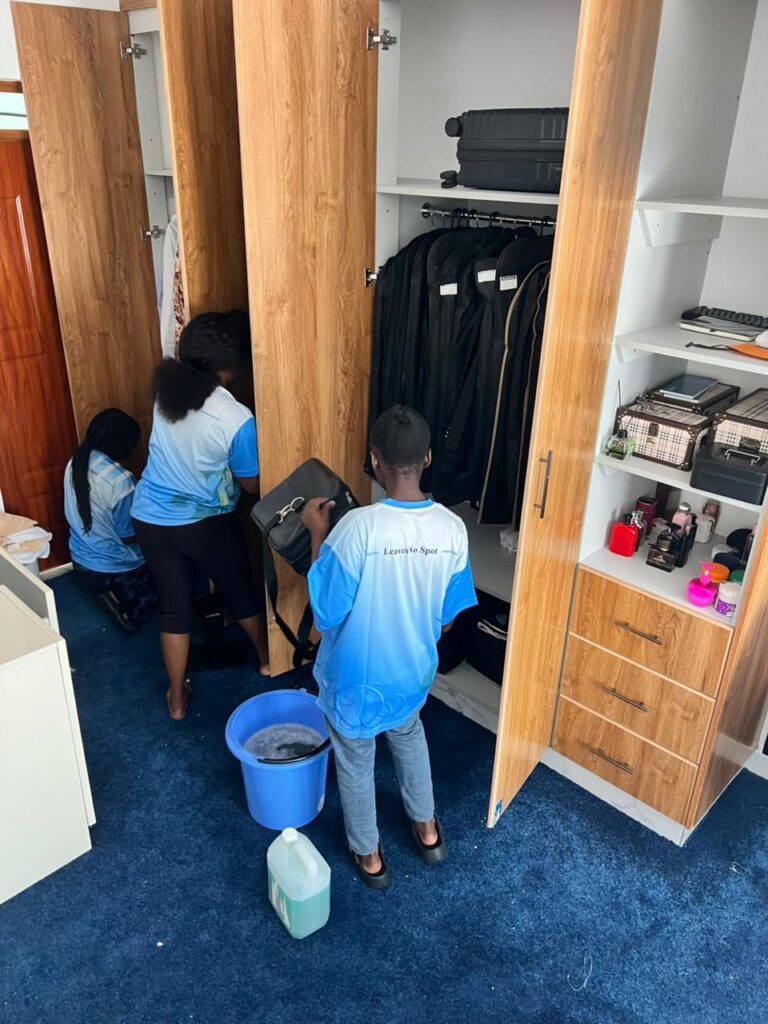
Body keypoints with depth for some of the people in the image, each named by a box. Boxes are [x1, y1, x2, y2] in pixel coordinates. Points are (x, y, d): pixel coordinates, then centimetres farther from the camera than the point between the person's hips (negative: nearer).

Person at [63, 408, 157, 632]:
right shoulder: (120, 479, -29)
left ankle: (116, 596, 6)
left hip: (81, 562, 7)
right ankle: (127, 605, -2)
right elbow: (129, 537, -20)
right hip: (116, 569, -7)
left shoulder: (74, 463, -6)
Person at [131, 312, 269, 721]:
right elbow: (250, 485, -10)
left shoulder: (167, 386, -9)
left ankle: (177, 698, 30)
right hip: (208, 524, -4)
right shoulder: (236, 419, -24)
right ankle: (266, 658, 45)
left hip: (151, 519, 4)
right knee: (241, 593, 22)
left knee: (174, 609, 17)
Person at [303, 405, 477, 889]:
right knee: (409, 737, 35)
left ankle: (370, 856, 44)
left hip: (357, 676, -4)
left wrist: (318, 533, -13)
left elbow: (326, 614, -20)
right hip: (414, 671, 4)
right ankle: (427, 830, 51)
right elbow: (448, 617, -4)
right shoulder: (453, 529, -16)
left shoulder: (357, 527, -30)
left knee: (355, 764, 23)